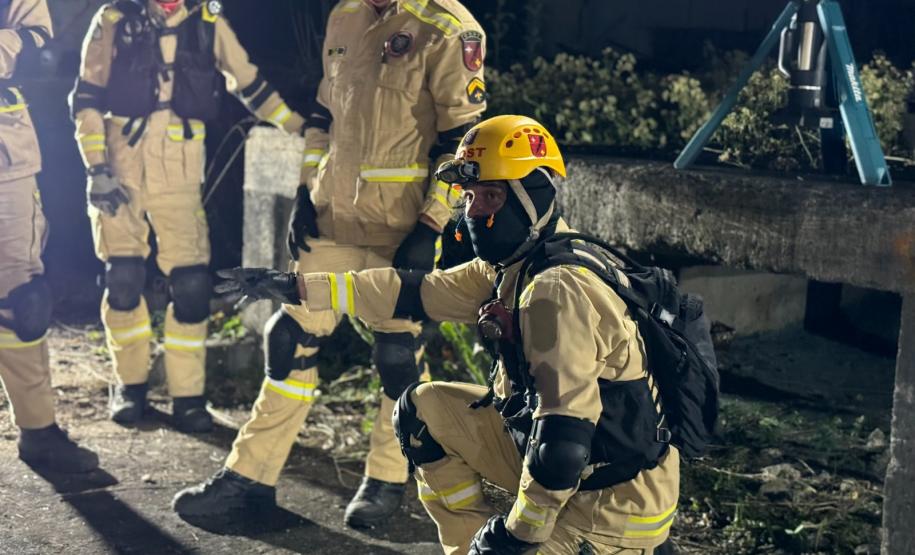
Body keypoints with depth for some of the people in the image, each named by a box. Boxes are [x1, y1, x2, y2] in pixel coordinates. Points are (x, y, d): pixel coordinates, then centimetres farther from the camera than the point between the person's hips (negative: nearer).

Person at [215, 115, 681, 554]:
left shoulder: (558, 291, -26)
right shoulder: (508, 267, 4)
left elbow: (564, 440, -29)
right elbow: (413, 294, 9)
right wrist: (294, 286, 8)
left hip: (616, 503, -9)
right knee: (424, 411, 13)